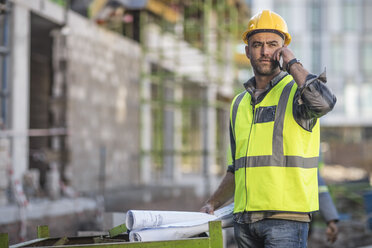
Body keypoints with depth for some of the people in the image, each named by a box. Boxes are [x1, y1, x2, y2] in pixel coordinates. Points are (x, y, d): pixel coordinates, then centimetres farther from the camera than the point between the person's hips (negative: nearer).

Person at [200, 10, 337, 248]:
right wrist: (213, 203, 19)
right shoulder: (240, 103, 20)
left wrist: (292, 64, -10)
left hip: (286, 217, -6)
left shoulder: (297, 90, 1)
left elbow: (324, 102, -26)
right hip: (245, 219, 6)